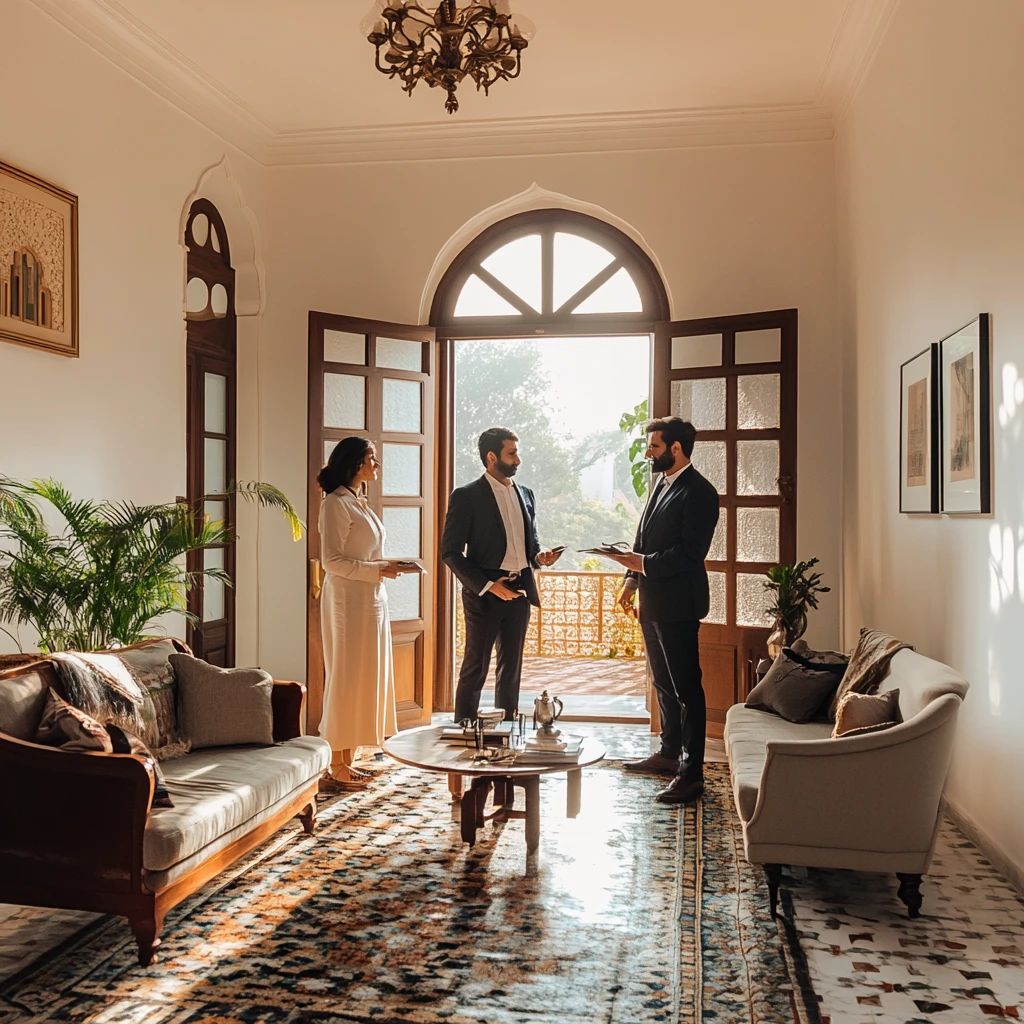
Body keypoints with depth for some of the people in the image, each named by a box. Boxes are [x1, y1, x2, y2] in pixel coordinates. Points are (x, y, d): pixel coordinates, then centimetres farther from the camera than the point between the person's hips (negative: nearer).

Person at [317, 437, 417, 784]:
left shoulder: (360, 503, 17)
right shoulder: (336, 503, -11)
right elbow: (331, 560, -17)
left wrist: (389, 565, 5)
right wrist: (377, 570, -18)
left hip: (372, 599, 9)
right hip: (349, 600, -9)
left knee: (365, 677, 10)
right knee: (347, 678, -3)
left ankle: (348, 756, 18)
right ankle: (338, 762, 5)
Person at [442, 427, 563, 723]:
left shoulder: (526, 495, 12)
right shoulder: (466, 496, -8)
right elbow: (451, 552, -10)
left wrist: (539, 557, -2)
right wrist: (487, 584, -18)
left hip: (519, 591, 6)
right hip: (484, 594, -6)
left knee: (511, 668, 13)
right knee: (476, 668, 0)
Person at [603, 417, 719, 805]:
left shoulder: (699, 493, -15)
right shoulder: (660, 484, 15)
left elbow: (691, 552, -21)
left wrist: (643, 564, -21)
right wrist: (632, 579, 11)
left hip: (678, 604, -10)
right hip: (652, 601, 10)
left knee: (686, 686, -3)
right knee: (663, 682, 19)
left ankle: (691, 773, 3)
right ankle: (669, 753, 32)